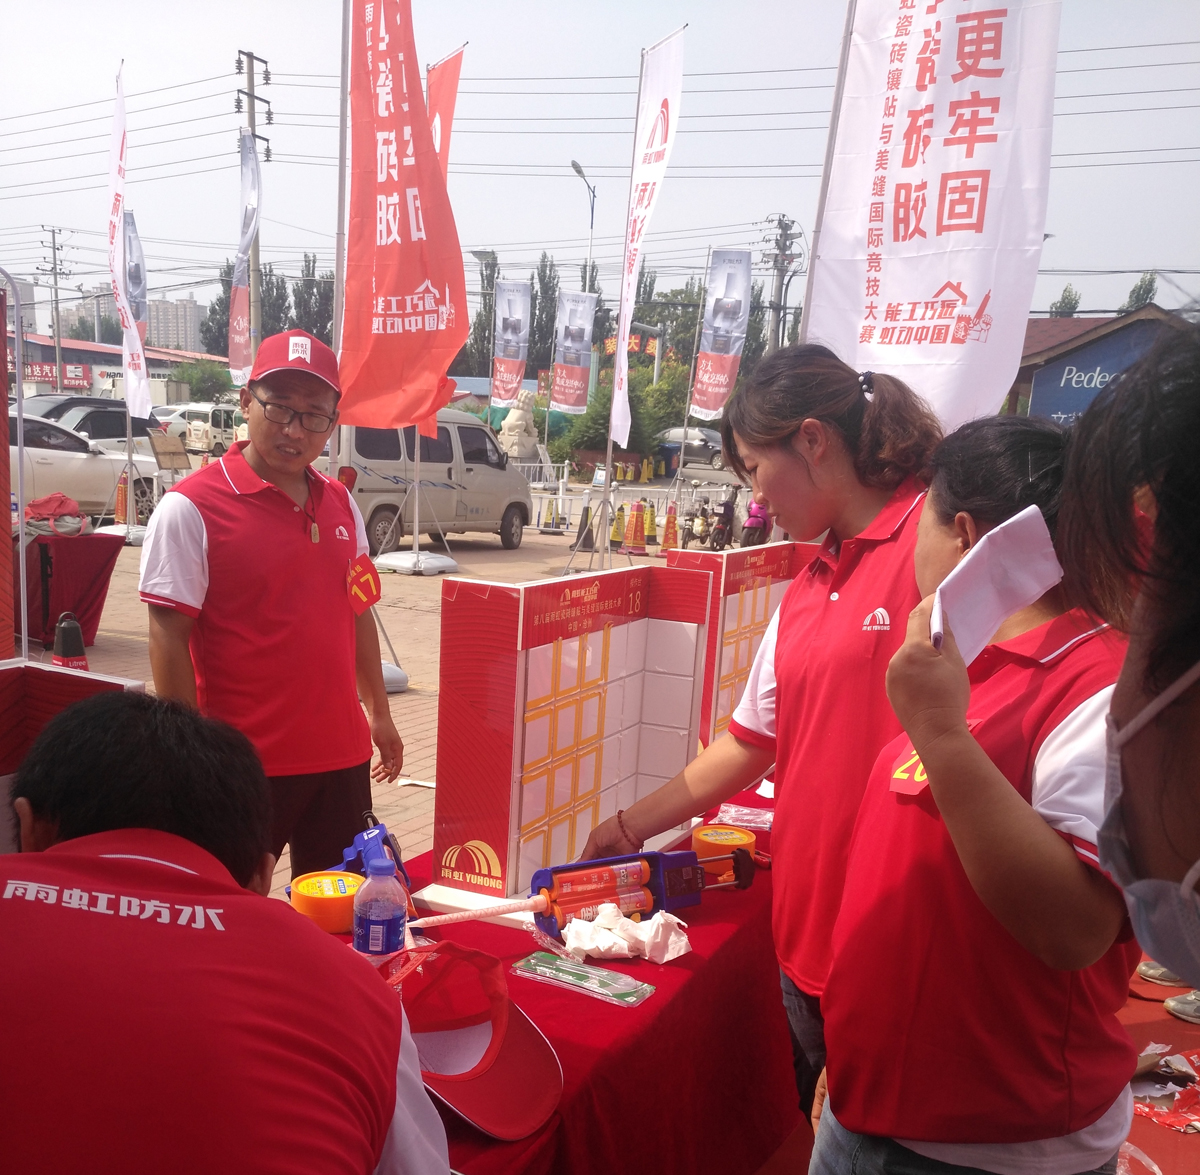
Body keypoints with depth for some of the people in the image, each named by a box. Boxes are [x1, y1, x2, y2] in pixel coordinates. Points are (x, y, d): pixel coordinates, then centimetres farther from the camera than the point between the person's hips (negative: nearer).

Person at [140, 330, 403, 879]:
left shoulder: (340, 503, 8)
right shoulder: (190, 508, -11)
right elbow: (169, 638, -13)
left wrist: (378, 713, 17)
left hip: (342, 753, 6)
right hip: (246, 764, -6)